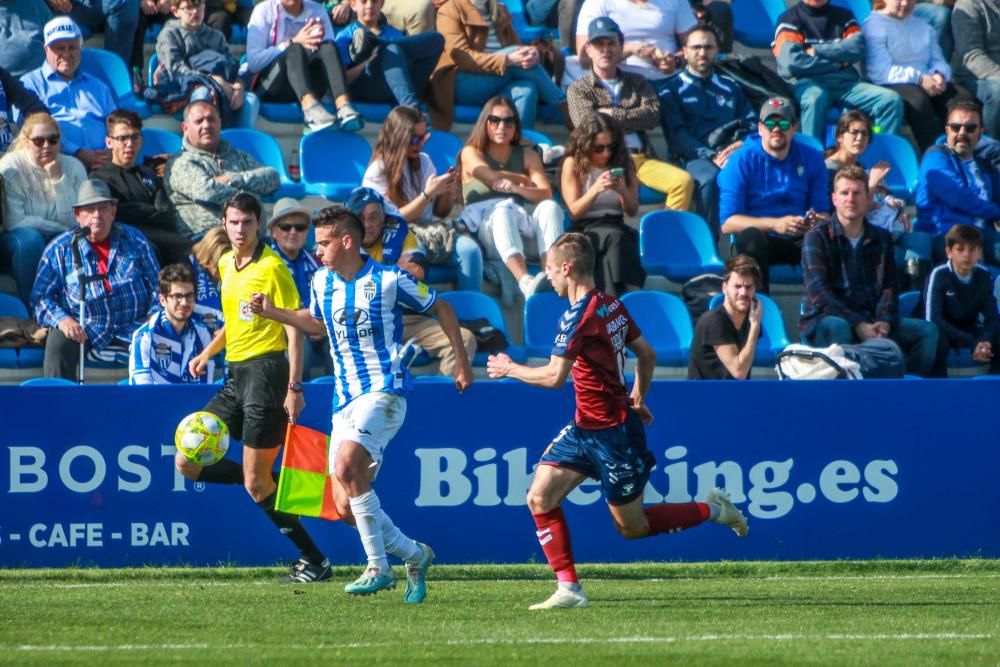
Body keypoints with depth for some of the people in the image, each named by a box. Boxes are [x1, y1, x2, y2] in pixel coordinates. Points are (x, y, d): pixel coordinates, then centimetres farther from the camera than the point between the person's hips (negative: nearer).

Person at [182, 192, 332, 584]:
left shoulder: (271, 267, -10)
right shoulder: (225, 265, 14)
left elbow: (294, 328, -12)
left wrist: (294, 387, -18)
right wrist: (208, 353, 14)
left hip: (266, 368, -8)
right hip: (235, 375, 8)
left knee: (255, 485, -9)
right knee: (187, 463, 3)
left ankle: (314, 561, 0)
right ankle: (273, 481, 14)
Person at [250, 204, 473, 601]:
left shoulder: (389, 281, -7)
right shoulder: (322, 282, 10)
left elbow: (441, 308, 6)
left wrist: (462, 361, 6)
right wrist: (272, 312, 16)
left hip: (383, 391, -7)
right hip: (344, 400, 7)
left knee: (347, 466, -30)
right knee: (345, 506, -1)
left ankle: (378, 567, -21)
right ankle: (414, 556, 20)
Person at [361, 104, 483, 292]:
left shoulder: (423, 161, 14)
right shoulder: (377, 173, -2)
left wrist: (449, 193, -3)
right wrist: (427, 194, -15)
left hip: (430, 231, 4)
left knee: (469, 248, -25)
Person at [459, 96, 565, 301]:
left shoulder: (528, 156, 22)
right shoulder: (471, 153, 16)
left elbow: (546, 195, 3)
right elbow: (493, 178, -6)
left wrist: (518, 188, -17)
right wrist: (525, 180, 9)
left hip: (520, 227, 3)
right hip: (482, 228, -3)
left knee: (550, 208, -27)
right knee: (503, 210, -37)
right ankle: (525, 282, -64)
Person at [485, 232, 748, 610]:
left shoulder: (580, 316, -22)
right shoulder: (612, 306, 6)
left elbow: (554, 377, -27)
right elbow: (647, 355, 15)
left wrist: (509, 369, -12)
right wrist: (638, 399, 26)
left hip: (612, 434, -9)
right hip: (585, 429, 9)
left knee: (632, 528, 5)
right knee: (540, 497, -1)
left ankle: (712, 511, 21)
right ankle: (569, 589, -2)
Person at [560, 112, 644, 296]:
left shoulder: (623, 163, 12)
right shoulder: (573, 164, 4)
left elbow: (633, 210, 12)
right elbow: (574, 211, -1)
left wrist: (623, 192, -10)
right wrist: (595, 190, -19)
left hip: (616, 228, 3)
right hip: (585, 232, -3)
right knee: (616, 236, -36)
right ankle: (631, 292, -47)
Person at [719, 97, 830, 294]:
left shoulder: (811, 158, 7)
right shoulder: (742, 161, -4)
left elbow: (822, 212, 7)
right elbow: (728, 222, -11)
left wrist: (815, 222, -19)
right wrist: (774, 224, -25)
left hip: (801, 241, 2)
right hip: (763, 240, -2)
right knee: (750, 236, -37)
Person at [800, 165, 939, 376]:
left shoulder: (881, 239, 14)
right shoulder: (817, 237, -2)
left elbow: (888, 287, 8)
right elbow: (818, 292, -12)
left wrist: (884, 322, -15)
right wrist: (857, 325, -23)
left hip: (870, 321, 5)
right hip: (823, 320, -5)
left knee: (926, 331, -13)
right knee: (837, 327, -39)